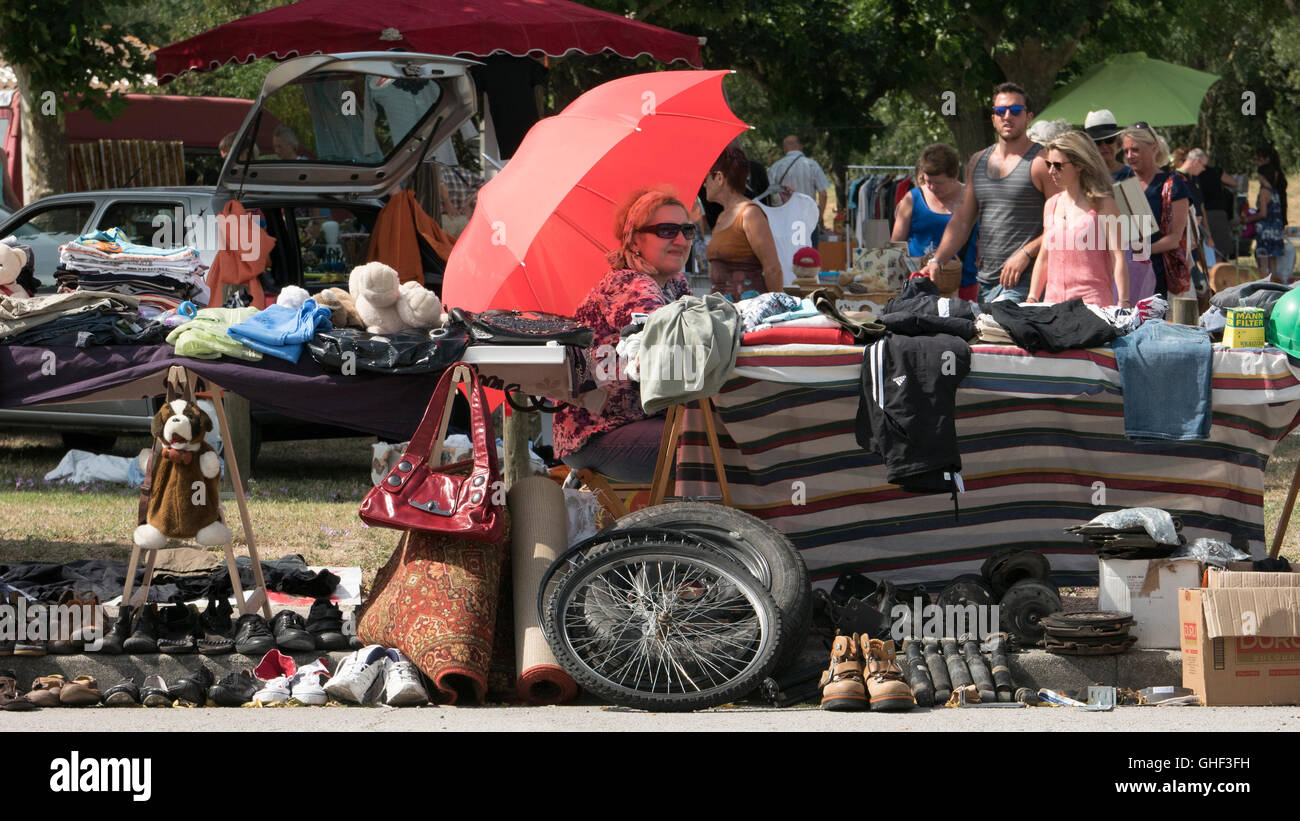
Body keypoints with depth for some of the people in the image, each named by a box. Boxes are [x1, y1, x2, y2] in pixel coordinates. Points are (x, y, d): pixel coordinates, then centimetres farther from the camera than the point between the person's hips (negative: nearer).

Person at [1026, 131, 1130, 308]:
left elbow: (1118, 258, -8)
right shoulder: (1051, 205, 15)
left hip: (1093, 302, -5)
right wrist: (1031, 300, 13)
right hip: (1053, 301, 5)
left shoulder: (1102, 205, -2)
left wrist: (1123, 302, -18)